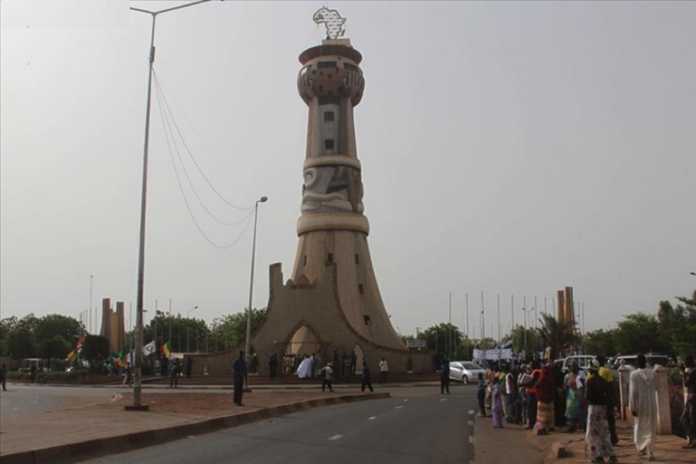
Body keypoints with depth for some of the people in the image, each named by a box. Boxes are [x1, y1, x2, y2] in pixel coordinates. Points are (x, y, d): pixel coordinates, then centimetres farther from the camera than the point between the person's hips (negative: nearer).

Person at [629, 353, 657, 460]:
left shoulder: (634, 374, -11)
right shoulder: (652, 373, -3)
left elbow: (633, 392, -12)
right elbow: (656, 388, 6)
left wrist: (632, 407, -8)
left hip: (640, 404, -2)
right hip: (652, 404, 2)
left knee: (639, 427, 15)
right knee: (651, 429, 9)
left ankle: (641, 447, 0)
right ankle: (651, 452, 7)